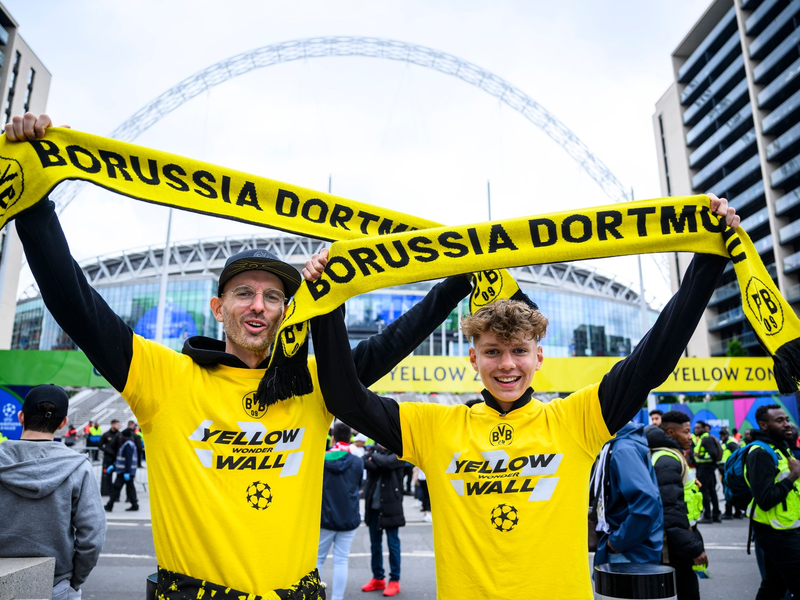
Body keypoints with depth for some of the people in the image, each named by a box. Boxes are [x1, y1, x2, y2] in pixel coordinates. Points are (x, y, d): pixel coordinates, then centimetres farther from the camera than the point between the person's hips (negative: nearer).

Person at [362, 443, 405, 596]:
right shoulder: (374, 449, 8)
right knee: (375, 544, 13)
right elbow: (365, 461, -10)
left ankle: (394, 581, 15)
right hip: (373, 505, 4)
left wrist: (374, 457, -7)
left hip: (390, 505, -4)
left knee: (393, 543, 3)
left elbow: (387, 462, -23)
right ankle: (378, 578, 26)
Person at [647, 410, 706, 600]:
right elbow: (672, 511, -25)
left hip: (671, 546, 11)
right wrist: (695, 548, -23)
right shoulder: (668, 461, -18)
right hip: (674, 548, -11)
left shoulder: (665, 457, 15)